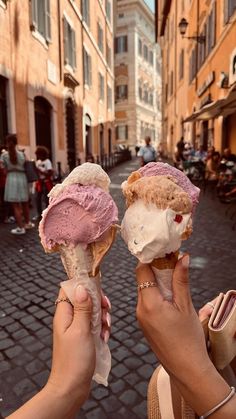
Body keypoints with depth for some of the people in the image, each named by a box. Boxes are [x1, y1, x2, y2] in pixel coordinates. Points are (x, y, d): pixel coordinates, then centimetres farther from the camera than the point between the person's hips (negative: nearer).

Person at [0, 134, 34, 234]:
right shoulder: (21, 154, 2)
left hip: (11, 179, -3)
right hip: (22, 178, 3)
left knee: (15, 205, 1)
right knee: (24, 203, 18)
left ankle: (20, 227, 1)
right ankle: (27, 223, 31)